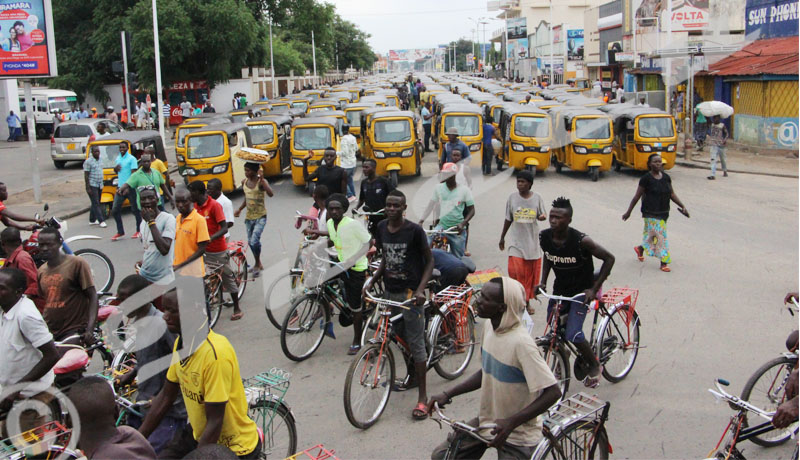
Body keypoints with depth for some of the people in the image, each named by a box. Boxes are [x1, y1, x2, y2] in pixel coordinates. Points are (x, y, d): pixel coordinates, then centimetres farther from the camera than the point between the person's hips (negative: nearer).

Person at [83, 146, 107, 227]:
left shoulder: (99, 160, 11)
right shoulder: (88, 161, -12)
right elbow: (86, 175, -13)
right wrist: (88, 188, -18)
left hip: (99, 186, 8)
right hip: (92, 186, -8)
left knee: (95, 203, 13)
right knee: (96, 204, -7)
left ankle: (92, 220, 22)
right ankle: (101, 221, -10)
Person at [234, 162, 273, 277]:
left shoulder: (261, 182, -15)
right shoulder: (244, 182, 4)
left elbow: (271, 194, -34)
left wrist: (262, 179, -35)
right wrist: (239, 209, 12)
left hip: (260, 216, -7)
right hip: (249, 216, 7)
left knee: (254, 241, -18)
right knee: (250, 242, 13)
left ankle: (257, 265, 4)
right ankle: (258, 264, 31)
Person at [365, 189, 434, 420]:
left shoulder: (414, 230, -13)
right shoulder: (382, 228, 4)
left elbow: (429, 260, -8)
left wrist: (420, 289, -19)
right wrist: (372, 281, 4)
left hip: (410, 292, -6)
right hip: (390, 291, 6)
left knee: (416, 342, -4)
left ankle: (422, 396, 2)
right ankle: (412, 375, 39)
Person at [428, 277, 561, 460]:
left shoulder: (521, 343, -28)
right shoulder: (489, 326, -3)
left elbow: (553, 392, -27)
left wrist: (511, 422, -32)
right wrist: (447, 394, 5)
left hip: (517, 436, -7)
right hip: (487, 421, 7)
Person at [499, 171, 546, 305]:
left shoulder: (537, 198, -2)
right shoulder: (512, 198, -1)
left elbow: (542, 215, 5)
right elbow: (508, 219, 9)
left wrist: (543, 217, -20)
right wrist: (502, 237, 15)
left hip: (533, 242, 1)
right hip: (517, 242, -1)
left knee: (531, 273, 7)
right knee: (515, 271, -12)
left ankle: (527, 301, 23)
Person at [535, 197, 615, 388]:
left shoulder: (581, 241, -26)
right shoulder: (544, 237, -11)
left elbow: (609, 258, -16)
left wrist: (594, 289, -19)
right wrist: (542, 282, 3)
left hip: (581, 290, -5)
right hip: (560, 289, 5)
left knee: (573, 335, -16)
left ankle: (595, 365, 10)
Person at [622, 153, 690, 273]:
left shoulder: (666, 177, 7)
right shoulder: (646, 178, -9)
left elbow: (672, 194, 15)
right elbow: (637, 196, -5)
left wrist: (682, 206, 8)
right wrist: (628, 212, -3)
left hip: (663, 212, 6)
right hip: (651, 213, -6)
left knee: (651, 234, 13)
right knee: (658, 235, -8)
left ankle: (640, 248, 39)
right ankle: (664, 262, -1)